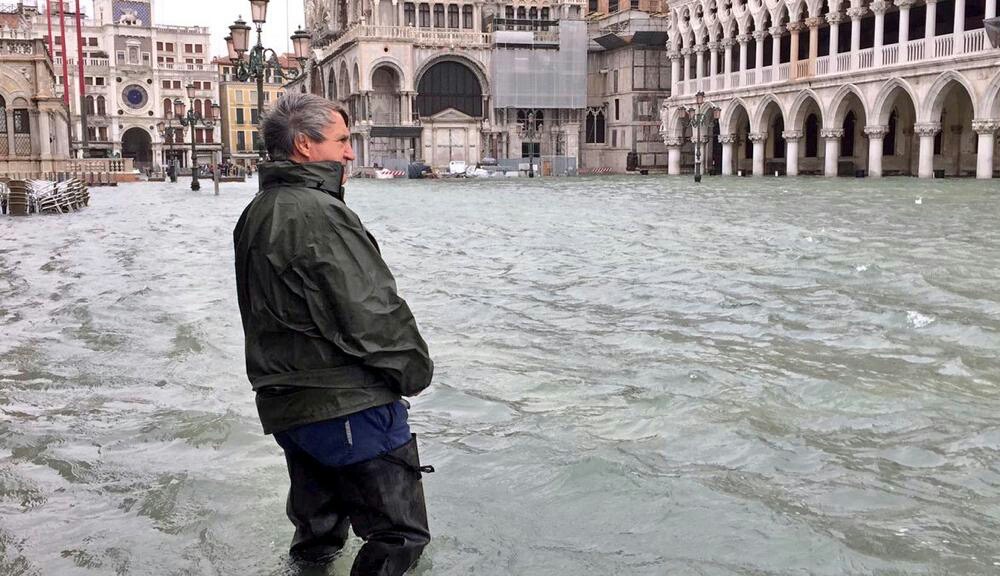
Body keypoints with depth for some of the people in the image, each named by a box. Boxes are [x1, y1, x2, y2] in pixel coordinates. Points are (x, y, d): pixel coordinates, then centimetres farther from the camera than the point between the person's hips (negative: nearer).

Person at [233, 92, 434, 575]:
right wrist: (414, 369, -6)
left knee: (316, 529, 25)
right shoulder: (319, 213, -19)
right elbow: (372, 313, -21)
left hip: (282, 403, 10)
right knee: (400, 533, 0)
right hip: (347, 407, -10)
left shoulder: (255, 215, 11)